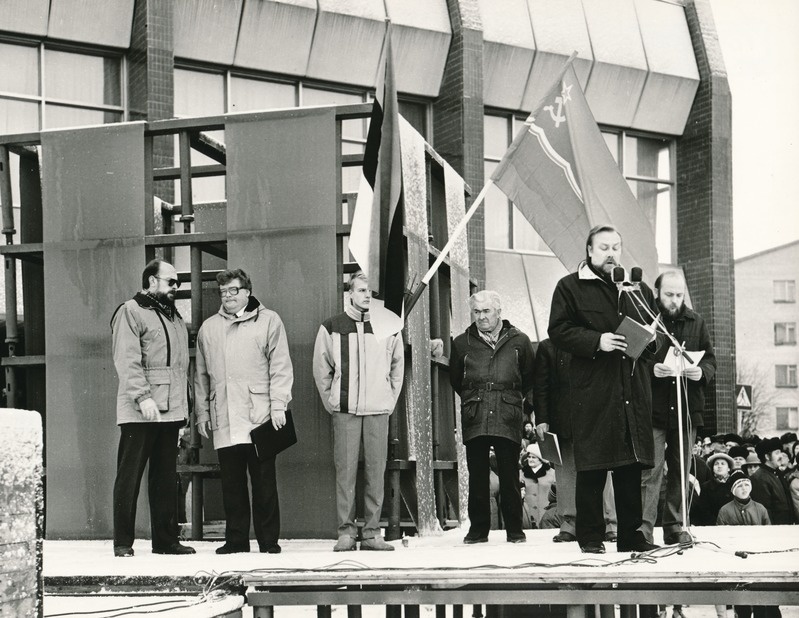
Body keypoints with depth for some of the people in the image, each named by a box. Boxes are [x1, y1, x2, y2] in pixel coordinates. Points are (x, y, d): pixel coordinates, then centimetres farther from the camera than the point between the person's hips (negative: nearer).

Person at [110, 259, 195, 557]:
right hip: (139, 411, -7)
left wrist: (184, 408, 16)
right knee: (129, 475, -3)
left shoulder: (175, 317, 22)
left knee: (166, 477, 9)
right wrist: (143, 397, -22)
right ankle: (123, 542, 2)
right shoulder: (130, 312, -3)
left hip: (171, 410, 7)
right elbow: (127, 360, -13)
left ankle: (166, 539, 14)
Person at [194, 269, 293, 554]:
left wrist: (278, 406, -7)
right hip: (223, 421, 3)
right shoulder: (208, 328, 16)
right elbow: (201, 375, 19)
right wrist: (202, 413, 13)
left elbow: (280, 367, 1)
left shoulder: (268, 321, 6)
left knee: (264, 482, -1)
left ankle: (268, 540, 6)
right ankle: (236, 539, 11)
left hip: (259, 417, -3)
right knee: (231, 483, 4)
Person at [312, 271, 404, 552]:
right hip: (345, 412, -1)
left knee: (376, 471, 0)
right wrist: (331, 402, 3)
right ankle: (346, 531, 0)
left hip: (378, 411, 1)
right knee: (345, 470, -4)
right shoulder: (331, 328, 4)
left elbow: (398, 367, 15)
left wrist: (390, 400, 8)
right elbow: (321, 369, 8)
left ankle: (372, 532, 4)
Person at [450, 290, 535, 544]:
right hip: (474, 421, 1)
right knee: (477, 477, 2)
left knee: (509, 477, -1)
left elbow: (530, 379, 16)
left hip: (508, 421, -1)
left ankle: (514, 530, 8)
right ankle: (478, 528, 11)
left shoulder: (518, 341, 7)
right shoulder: (462, 343, 10)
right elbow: (455, 380, 20)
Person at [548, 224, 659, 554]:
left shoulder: (639, 289, 20)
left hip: (633, 388, 5)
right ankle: (590, 536, 2)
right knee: (592, 467, -5)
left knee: (633, 466, 5)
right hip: (592, 390, -4)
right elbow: (559, 330, -4)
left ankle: (632, 535, 12)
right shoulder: (571, 287, 4)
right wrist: (596, 341, -15)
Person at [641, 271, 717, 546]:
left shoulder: (695, 322, 10)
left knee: (681, 470, 9)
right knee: (651, 469, -10)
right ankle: (643, 530, -10)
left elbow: (710, 358, 14)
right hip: (652, 408, -5)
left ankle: (675, 527, 17)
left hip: (687, 407, 5)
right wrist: (650, 369, -21)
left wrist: (702, 371, -8)